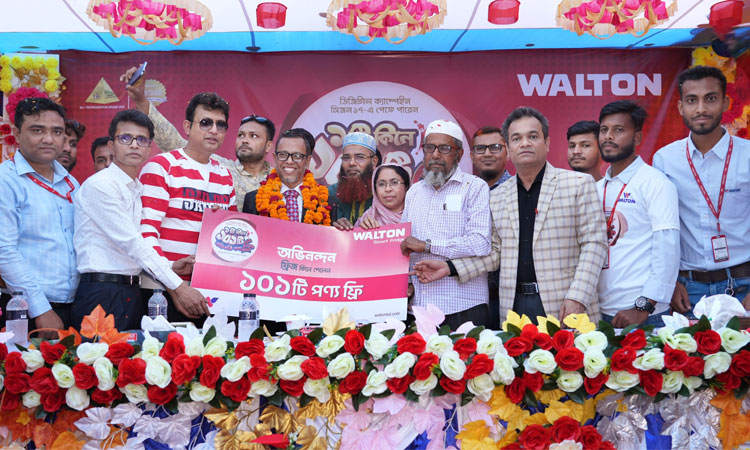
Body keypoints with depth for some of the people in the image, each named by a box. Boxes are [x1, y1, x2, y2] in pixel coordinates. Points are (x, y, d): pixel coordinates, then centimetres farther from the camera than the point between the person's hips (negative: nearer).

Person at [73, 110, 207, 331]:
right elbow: (130, 243, -17)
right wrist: (178, 286, -18)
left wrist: (169, 265, 3)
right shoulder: (100, 185, -10)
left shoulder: (137, 189, 16)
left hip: (132, 293, 8)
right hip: (102, 293, -8)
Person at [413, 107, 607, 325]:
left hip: (563, 307, -3)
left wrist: (577, 298, -13)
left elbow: (594, 243, -3)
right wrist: (450, 268, 3)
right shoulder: (497, 198, 12)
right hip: (515, 305, 3)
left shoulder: (579, 183, 1)